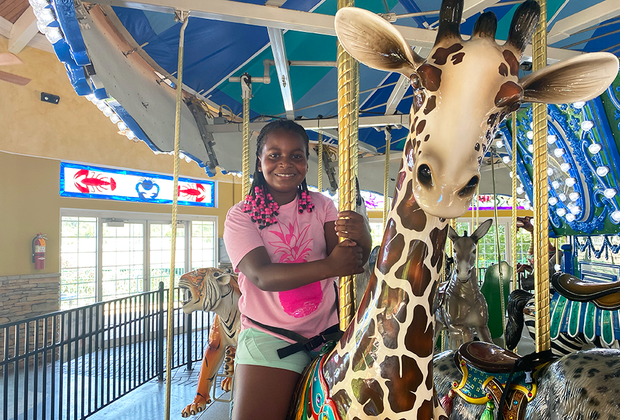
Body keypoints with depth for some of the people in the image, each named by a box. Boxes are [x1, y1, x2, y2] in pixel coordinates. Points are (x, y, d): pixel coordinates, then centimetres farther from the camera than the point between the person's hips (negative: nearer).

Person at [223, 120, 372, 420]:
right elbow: (261, 276, -19)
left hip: (328, 328, 3)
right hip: (270, 336, -2)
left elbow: (345, 259, -7)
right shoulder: (241, 216, -4)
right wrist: (329, 266, -31)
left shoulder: (321, 206, 4)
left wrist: (362, 240, -31)